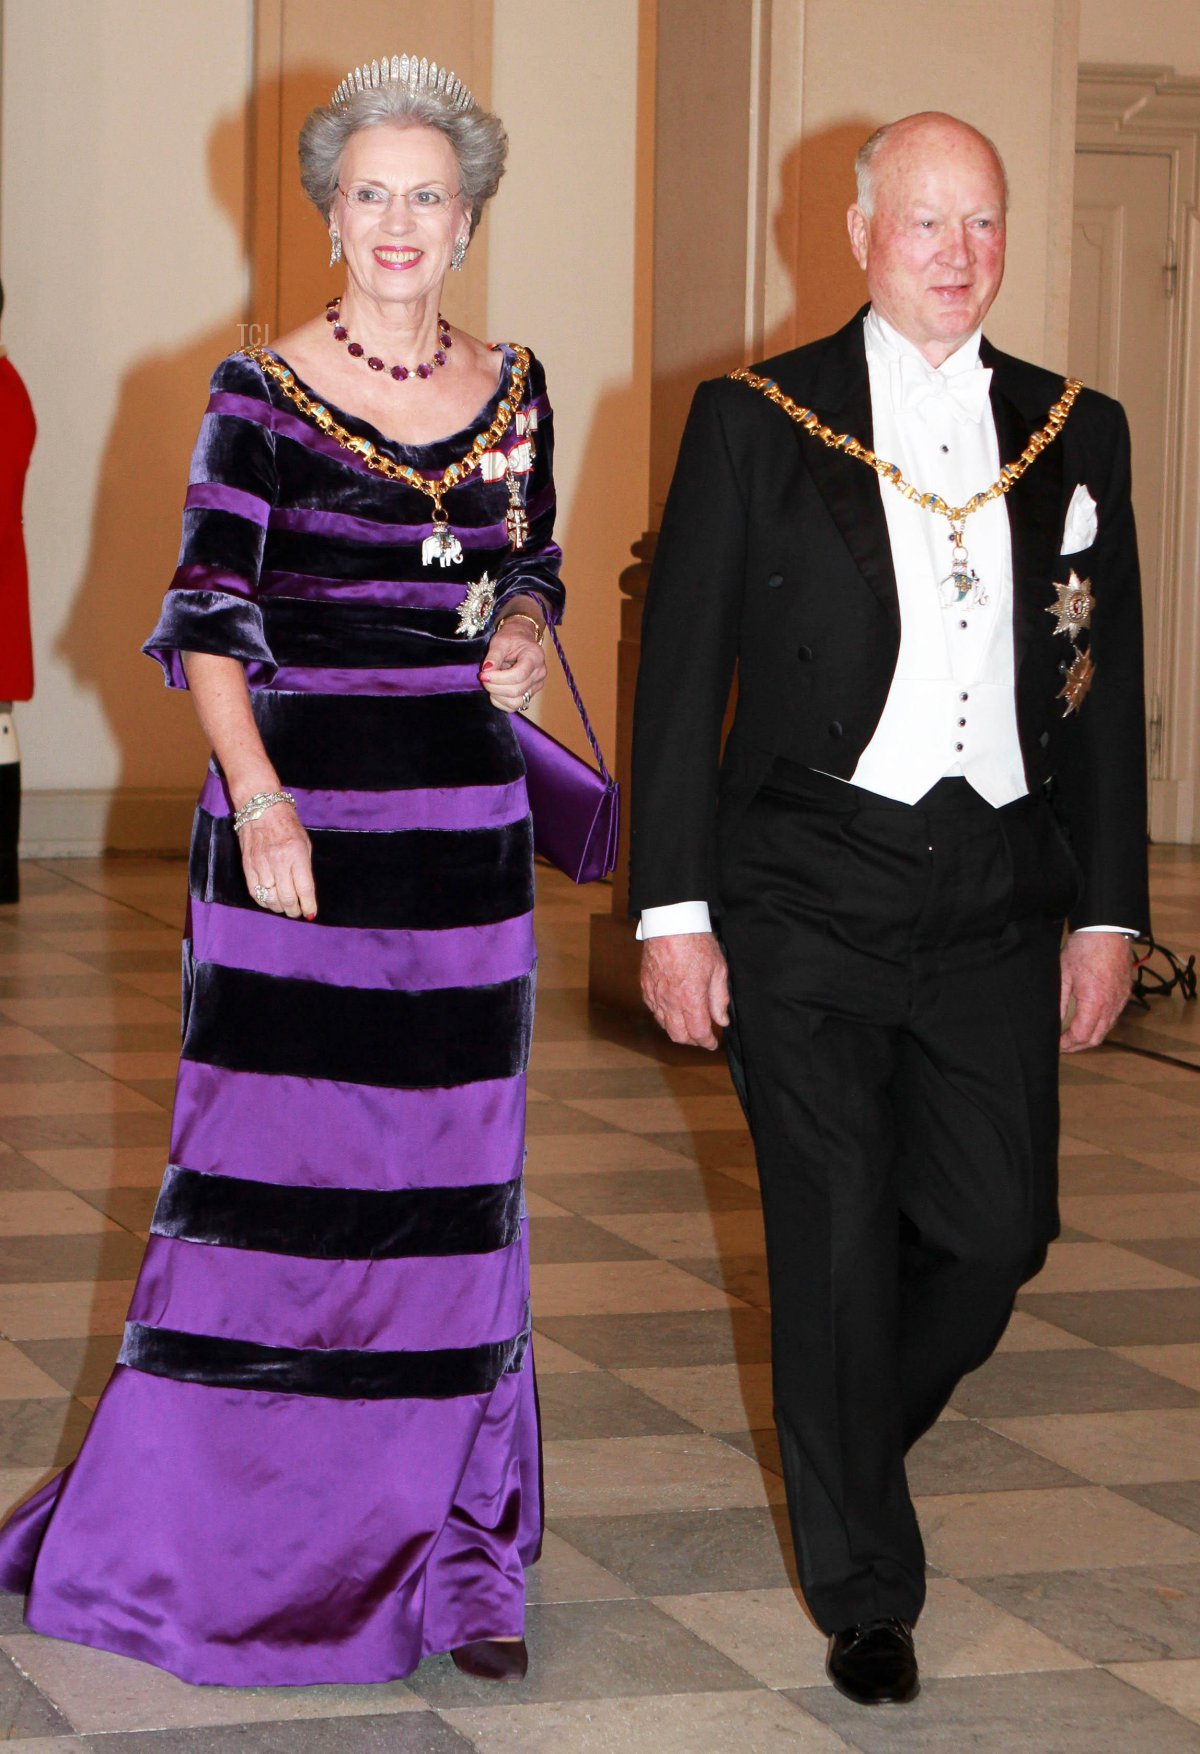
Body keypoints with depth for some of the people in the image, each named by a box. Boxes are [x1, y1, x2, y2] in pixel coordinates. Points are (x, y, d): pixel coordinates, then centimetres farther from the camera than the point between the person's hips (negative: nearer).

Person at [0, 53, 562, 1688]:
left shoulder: (511, 390, 9)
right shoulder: (263, 391, -3)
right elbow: (206, 616, -6)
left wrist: (526, 637, -1)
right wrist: (258, 799, -17)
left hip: (466, 829, 4)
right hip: (303, 822, -4)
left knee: (452, 1180, 6)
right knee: (269, 1166, -2)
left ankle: (443, 1550, 15)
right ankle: (196, 1533, 12)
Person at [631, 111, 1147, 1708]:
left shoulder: (1075, 436, 9)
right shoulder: (757, 423, 0)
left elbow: (1105, 689, 11)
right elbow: (679, 674, 0)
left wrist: (1108, 912, 7)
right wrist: (672, 908, -5)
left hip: (1000, 902, 3)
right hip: (808, 900, -3)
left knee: (998, 1229, 1)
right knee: (837, 1248, 1)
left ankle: (845, 1436, 32)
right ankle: (865, 1590, 17)